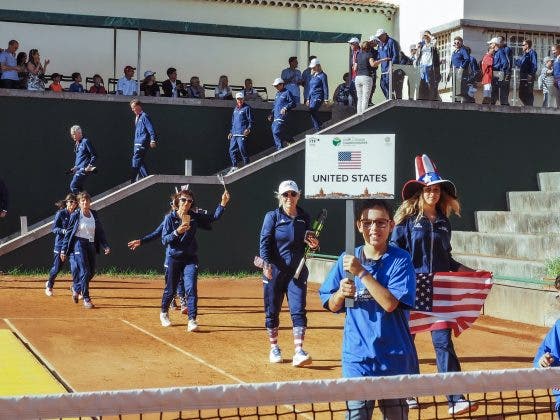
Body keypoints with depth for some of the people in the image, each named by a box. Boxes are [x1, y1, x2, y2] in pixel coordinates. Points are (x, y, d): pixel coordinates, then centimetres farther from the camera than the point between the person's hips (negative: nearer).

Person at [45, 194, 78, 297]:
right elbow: (54, 228, -8)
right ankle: (49, 285, 35)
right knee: (57, 267, 8)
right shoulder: (60, 213, -5)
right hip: (61, 243, -3)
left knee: (75, 266, -13)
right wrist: (64, 231, -24)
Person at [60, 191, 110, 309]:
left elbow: (100, 232, 11)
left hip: (91, 245, 5)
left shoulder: (94, 215, 9)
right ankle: (86, 299, -5)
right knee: (85, 272, -11)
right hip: (79, 245, -5)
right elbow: (68, 233, 1)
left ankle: (76, 288, 34)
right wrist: (63, 250, 0)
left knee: (91, 272, 8)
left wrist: (105, 246, 0)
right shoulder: (75, 215, -3)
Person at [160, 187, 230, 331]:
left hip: (190, 258, 1)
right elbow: (164, 240, -11)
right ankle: (164, 313, 37)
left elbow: (213, 218, 9)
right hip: (174, 258, -1)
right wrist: (177, 232, -27)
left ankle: (192, 321, -11)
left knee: (191, 289, -12)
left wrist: (222, 204, -4)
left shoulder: (195, 217, 1)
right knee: (170, 289, 10)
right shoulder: (170, 218, -7)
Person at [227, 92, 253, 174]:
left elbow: (250, 121, -7)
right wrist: (231, 132, 23)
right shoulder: (235, 109, 21)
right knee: (232, 150, 5)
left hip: (242, 133, -8)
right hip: (234, 134, 8)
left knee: (242, 150, -10)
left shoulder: (247, 108, -2)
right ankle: (234, 167, 12)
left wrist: (248, 129, -22)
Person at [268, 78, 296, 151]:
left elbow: (293, 103, -9)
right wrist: (271, 114, 20)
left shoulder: (287, 93, -4)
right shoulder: (277, 94, 22)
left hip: (282, 117, -9)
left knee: (276, 132, -17)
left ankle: (280, 148, -13)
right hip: (276, 117, 9)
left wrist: (285, 108, -21)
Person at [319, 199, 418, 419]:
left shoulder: (400, 260, -6)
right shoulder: (346, 260, 4)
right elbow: (332, 306, 11)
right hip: (357, 359, 2)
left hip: (394, 358, -1)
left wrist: (361, 272, -19)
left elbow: (390, 303, -18)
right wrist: (341, 293, -10)